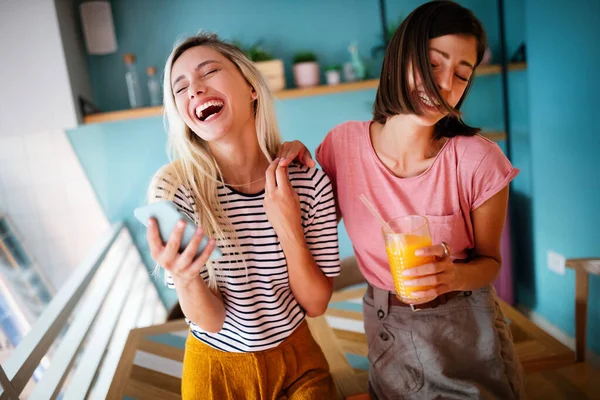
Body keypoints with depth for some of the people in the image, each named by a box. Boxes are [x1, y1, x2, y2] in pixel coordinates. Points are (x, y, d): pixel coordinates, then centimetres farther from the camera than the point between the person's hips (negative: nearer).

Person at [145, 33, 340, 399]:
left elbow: (316, 305, -12)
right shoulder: (175, 190, -21)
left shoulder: (309, 181, -17)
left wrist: (288, 229, -26)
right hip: (218, 366, 0)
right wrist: (185, 279, -36)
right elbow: (211, 322, -16)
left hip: (296, 357, 1)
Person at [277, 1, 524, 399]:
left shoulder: (478, 160, -21)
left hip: (465, 332, -1)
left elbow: (489, 260, -7)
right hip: (386, 333, 2)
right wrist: (295, 169, -15)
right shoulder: (344, 143, -14)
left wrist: (453, 276, -28)